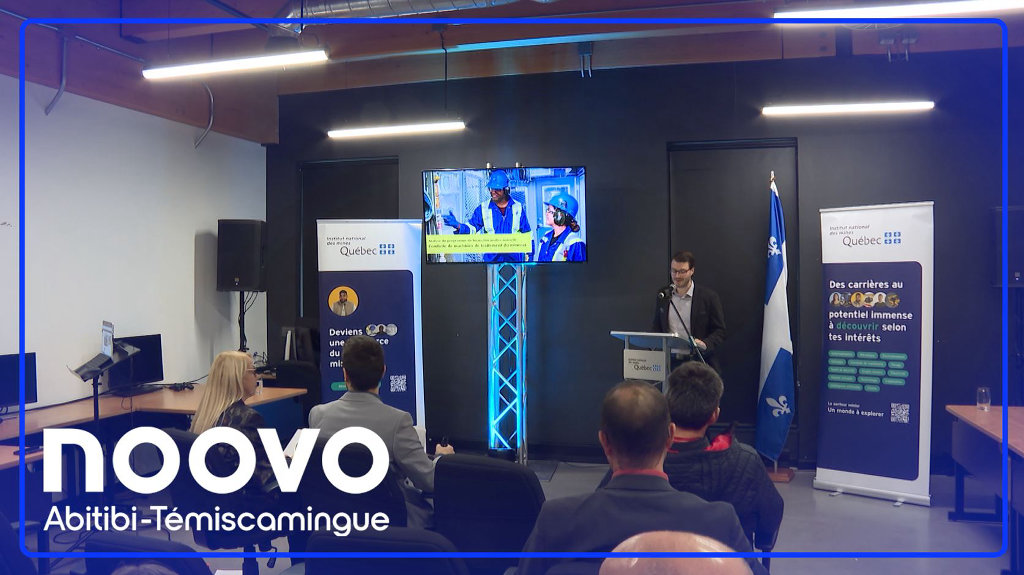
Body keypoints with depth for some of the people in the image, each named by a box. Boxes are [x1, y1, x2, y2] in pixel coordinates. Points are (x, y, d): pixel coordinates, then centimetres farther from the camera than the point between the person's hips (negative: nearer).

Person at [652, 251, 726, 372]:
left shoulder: (709, 296, -2)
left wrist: (705, 344, -19)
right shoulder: (663, 296, 9)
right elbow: (656, 327, 17)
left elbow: (720, 331, 0)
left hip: (698, 362, -3)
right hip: (670, 361, 3)